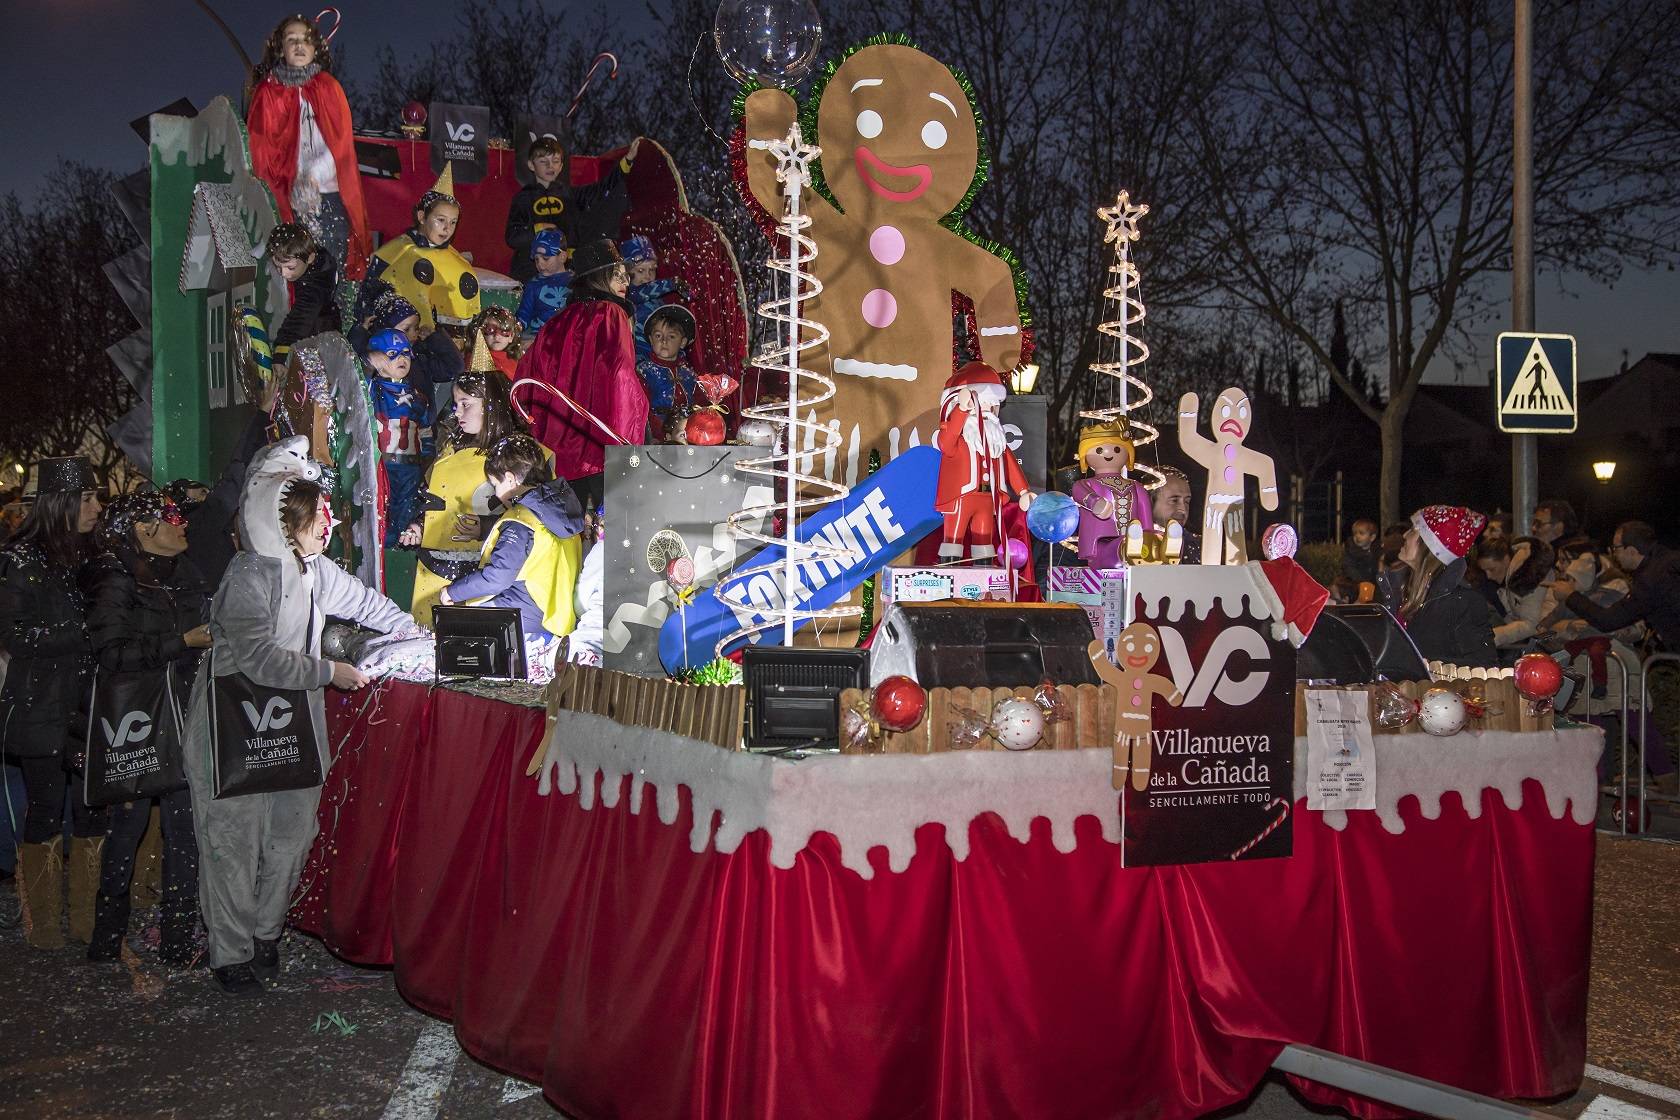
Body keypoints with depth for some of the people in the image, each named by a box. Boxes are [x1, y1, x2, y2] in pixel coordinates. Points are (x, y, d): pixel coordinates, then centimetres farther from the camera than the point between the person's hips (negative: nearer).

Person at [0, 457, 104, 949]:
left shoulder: (86, 554, 11)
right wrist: (83, 630, -16)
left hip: (86, 706, 6)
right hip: (41, 709, -5)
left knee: (93, 812, 4)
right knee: (46, 815, 2)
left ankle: (88, 921, 13)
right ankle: (44, 926, 13)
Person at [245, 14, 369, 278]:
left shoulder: (329, 87, 12)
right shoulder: (268, 91, 8)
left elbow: (341, 141, 2)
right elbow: (261, 149, 4)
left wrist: (314, 175, -13)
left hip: (331, 193, 1)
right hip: (289, 198, -1)